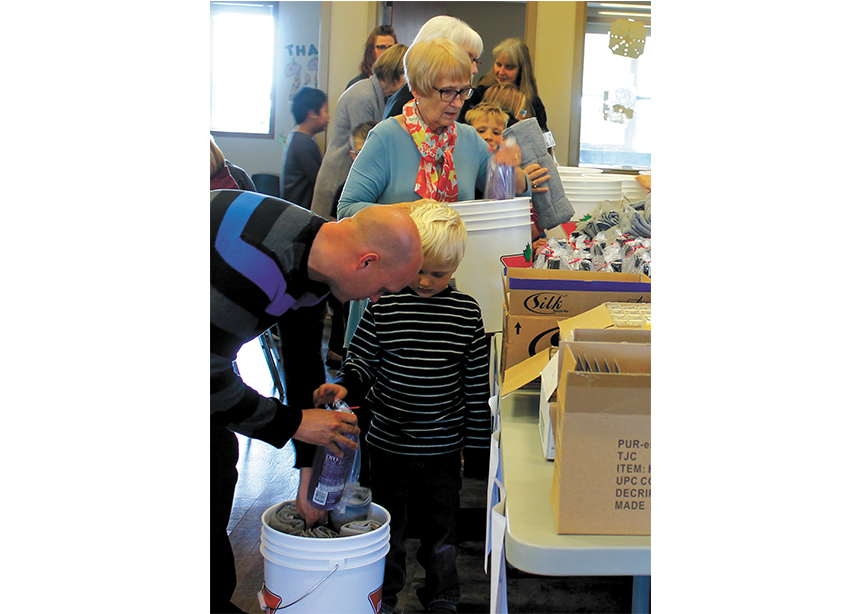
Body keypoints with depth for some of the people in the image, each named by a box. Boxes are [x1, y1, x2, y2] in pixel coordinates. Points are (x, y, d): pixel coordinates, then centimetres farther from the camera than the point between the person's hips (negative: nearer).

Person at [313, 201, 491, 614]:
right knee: (389, 526, 14)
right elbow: (362, 363, 1)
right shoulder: (383, 308, -8)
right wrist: (344, 386, -21)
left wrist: (478, 446, 2)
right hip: (389, 443, 0)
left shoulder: (467, 313, -4)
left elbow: (477, 385, 0)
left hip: (444, 446, 0)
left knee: (440, 527, 14)